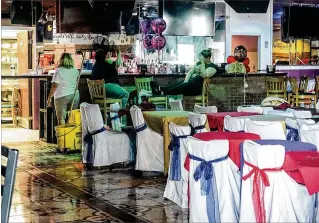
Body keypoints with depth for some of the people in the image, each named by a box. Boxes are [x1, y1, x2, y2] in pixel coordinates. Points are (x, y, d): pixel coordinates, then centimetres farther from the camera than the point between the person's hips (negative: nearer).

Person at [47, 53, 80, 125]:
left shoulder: (59, 71, -11)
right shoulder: (75, 70, 4)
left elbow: (54, 86, -13)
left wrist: (49, 98, -7)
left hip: (62, 96, -5)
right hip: (75, 96, 5)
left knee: (61, 118, 0)